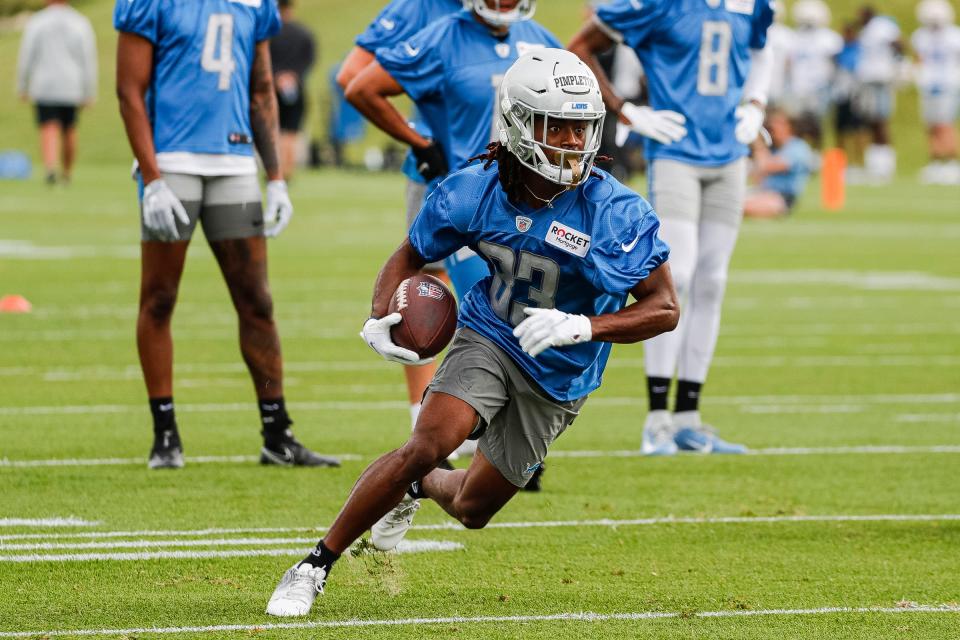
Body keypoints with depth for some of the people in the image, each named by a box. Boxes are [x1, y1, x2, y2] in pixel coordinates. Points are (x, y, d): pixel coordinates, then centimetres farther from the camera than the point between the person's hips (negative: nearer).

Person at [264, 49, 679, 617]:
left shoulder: (614, 213, -24)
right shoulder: (475, 193, -16)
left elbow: (665, 308, -18)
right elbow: (411, 256, 2)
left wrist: (582, 327, -33)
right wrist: (380, 319, -18)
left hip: (558, 377, 0)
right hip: (488, 341, 0)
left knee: (473, 509, 11)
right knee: (428, 445, -26)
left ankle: (420, 486, 51)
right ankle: (317, 565, -12)